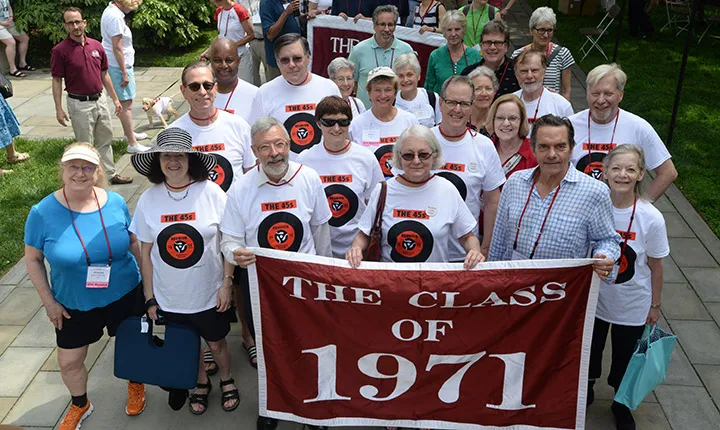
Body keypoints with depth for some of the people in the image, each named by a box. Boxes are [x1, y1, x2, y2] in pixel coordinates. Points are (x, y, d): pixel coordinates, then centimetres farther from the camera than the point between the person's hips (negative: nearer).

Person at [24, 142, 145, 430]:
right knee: (69, 362, 14)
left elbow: (134, 242, 2)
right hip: (73, 304, 0)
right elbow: (33, 259, -6)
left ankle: (136, 385, 50)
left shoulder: (115, 203, -12)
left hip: (124, 295, 0)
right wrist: (49, 301, -6)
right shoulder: (43, 212, -16)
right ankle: (80, 405, 44)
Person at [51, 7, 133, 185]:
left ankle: (111, 174, 28)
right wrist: (59, 109, -13)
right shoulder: (60, 50, -12)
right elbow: (57, 81, -9)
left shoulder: (96, 45, 3)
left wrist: (115, 99, 12)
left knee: (105, 140, 16)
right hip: (79, 104, -5)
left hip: (99, 100, 5)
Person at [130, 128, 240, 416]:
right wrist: (149, 298, 1)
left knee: (216, 341, 18)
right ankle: (201, 383, 49)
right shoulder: (148, 200, -7)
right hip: (169, 297, 2)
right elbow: (146, 251, 0)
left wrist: (227, 283, -10)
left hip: (210, 293, -2)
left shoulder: (211, 193, -14)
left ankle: (226, 380, 47)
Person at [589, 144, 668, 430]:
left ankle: (621, 403, 45)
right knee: (589, 351, 21)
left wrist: (655, 305, 1)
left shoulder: (651, 218, -20)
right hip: (594, 299, 1)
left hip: (632, 306, -1)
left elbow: (655, 266, -7)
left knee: (625, 358, 18)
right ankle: (586, 392, 49)